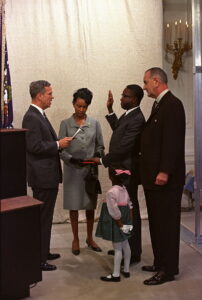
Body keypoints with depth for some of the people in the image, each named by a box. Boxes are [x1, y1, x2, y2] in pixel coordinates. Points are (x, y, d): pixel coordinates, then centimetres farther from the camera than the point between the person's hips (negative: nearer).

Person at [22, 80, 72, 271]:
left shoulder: (39, 116, 15)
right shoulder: (31, 117, -17)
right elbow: (34, 146, -24)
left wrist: (59, 144, 8)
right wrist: (58, 144, -16)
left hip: (48, 175, 11)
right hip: (42, 176, -11)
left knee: (45, 217, 19)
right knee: (42, 218, -3)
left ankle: (43, 252, 31)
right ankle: (38, 259, 6)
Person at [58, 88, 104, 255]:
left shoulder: (95, 124, 3)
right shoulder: (65, 124, -1)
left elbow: (100, 146, 7)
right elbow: (61, 149, -4)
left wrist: (97, 157, -12)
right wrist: (71, 159, -20)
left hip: (91, 170, 1)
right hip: (72, 171, -1)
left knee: (90, 205, 9)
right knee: (74, 205, 6)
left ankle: (90, 238, 26)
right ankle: (76, 239, 21)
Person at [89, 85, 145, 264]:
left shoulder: (137, 119, -20)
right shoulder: (128, 115, 10)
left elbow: (123, 147, -23)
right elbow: (118, 130, 27)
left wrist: (102, 160, -15)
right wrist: (110, 110, 18)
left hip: (128, 171, -10)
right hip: (120, 169, 10)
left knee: (130, 210, -1)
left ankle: (134, 254, 11)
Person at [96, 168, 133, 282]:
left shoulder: (111, 193, -24)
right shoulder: (124, 189, 0)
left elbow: (115, 214, -23)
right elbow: (130, 206, 5)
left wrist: (121, 226, -13)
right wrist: (129, 223, 8)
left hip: (117, 224, -8)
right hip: (125, 222, 8)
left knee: (117, 248, 1)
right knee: (125, 245, 18)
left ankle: (116, 274, 12)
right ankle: (126, 270, 31)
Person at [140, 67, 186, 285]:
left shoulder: (172, 104, -14)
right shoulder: (159, 105, 16)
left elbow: (172, 141, -21)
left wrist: (164, 172, -23)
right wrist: (149, 170, 14)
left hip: (165, 177, -10)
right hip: (153, 176, 10)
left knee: (166, 222, -1)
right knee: (156, 222, 16)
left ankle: (168, 269, 8)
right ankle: (160, 262, 27)